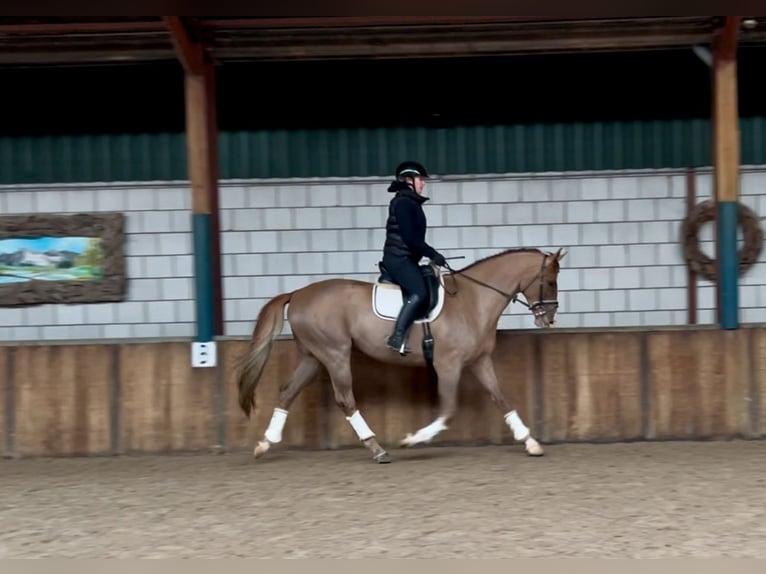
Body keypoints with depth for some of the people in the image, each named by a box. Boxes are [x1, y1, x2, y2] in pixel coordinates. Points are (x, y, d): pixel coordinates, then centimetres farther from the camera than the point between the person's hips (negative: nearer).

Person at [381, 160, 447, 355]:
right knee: (419, 292, -27)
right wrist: (432, 254, -14)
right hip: (398, 258, -11)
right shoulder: (403, 202, -11)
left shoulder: (410, 203, 19)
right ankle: (397, 337, -31)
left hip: (405, 258, 11)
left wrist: (430, 254, 16)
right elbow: (410, 237, -18)